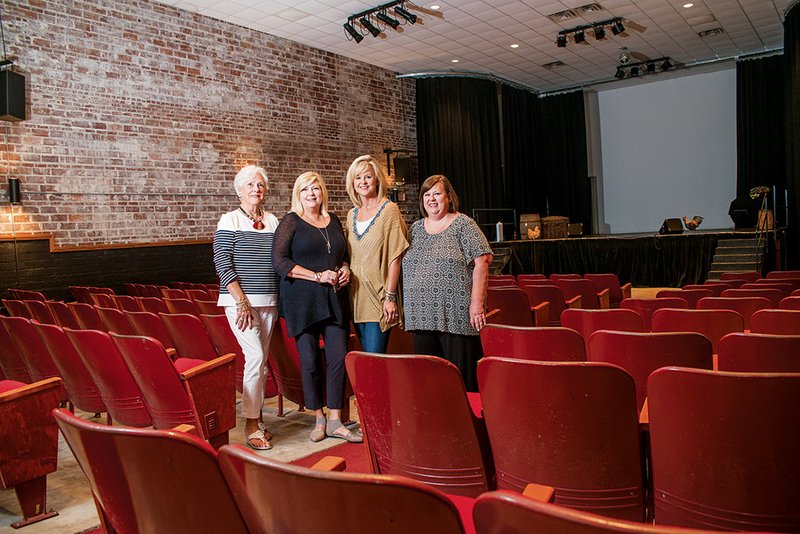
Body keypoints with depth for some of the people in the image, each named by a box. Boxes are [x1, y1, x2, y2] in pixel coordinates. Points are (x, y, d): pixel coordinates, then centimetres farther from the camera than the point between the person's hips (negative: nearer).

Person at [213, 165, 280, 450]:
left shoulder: (273, 221, 12)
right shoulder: (229, 221, -2)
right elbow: (223, 265, -9)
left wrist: (281, 299, 6)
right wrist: (242, 302, -15)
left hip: (269, 302, 5)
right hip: (240, 300, -5)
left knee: (262, 359, 10)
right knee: (255, 356, -12)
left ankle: (256, 414, 22)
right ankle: (251, 424, -1)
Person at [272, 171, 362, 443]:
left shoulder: (334, 221, 15)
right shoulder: (290, 221, 0)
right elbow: (280, 261, -10)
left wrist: (345, 270, 3)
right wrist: (318, 276, -15)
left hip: (335, 300, 4)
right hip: (302, 301, -4)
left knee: (339, 357, -1)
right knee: (310, 361, 2)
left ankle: (335, 421, 10)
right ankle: (319, 419, 19)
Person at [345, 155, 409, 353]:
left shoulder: (389, 209, -5)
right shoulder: (352, 214, 13)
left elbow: (395, 257, -10)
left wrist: (390, 297, -15)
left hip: (379, 296, -6)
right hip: (357, 297, 6)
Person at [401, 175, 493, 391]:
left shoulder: (463, 225, -1)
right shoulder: (415, 229, 16)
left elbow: (481, 262, -8)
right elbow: (405, 266, 21)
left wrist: (477, 303, -14)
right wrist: (400, 303, 13)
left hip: (455, 317, -5)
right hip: (422, 317, 5)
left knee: (461, 379, -2)